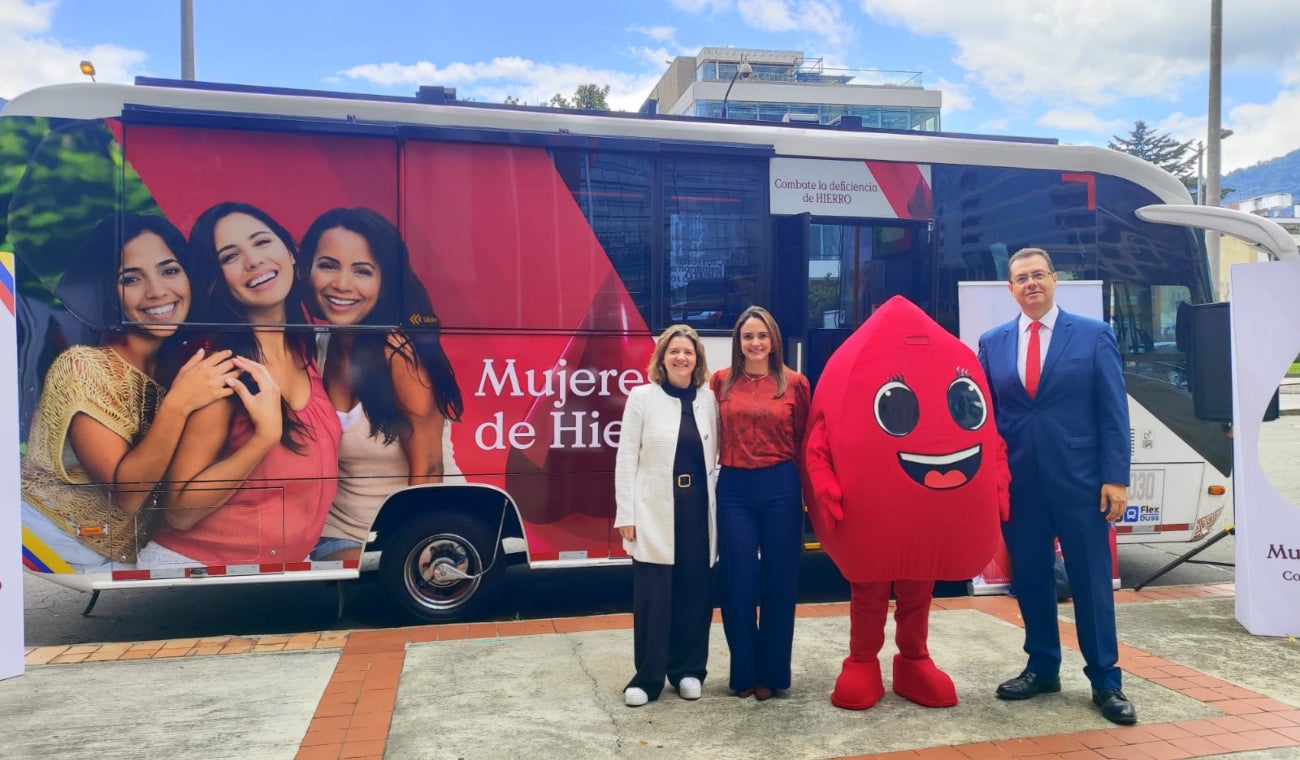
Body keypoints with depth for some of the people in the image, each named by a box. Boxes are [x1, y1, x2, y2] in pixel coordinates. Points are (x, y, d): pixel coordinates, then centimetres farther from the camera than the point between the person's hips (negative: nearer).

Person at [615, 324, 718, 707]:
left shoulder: (709, 399, 6)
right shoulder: (642, 397, -1)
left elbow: (715, 456, 10)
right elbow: (626, 459, -3)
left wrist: (719, 504, 4)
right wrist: (626, 515, -7)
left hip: (699, 507, 3)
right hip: (655, 510, -2)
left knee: (695, 592, 9)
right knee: (653, 596, 1)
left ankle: (688, 670, 25)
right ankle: (647, 677, 14)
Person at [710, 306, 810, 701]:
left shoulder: (794, 383, 1)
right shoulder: (722, 382, 4)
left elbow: (804, 442, 4)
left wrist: (805, 491, 3)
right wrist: (712, 473, 1)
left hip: (780, 488, 0)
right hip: (733, 489, 1)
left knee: (779, 582, 8)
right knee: (738, 583, 5)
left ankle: (772, 673, 23)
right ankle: (744, 672, 22)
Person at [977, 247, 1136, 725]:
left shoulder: (1094, 335, 1)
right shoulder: (992, 343, 7)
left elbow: (1113, 412, -2)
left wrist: (1116, 477, -9)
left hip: (1080, 479, -2)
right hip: (1017, 482, 3)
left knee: (1091, 580, 5)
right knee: (1030, 578, 10)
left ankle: (1105, 681, 18)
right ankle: (1042, 668, 26)